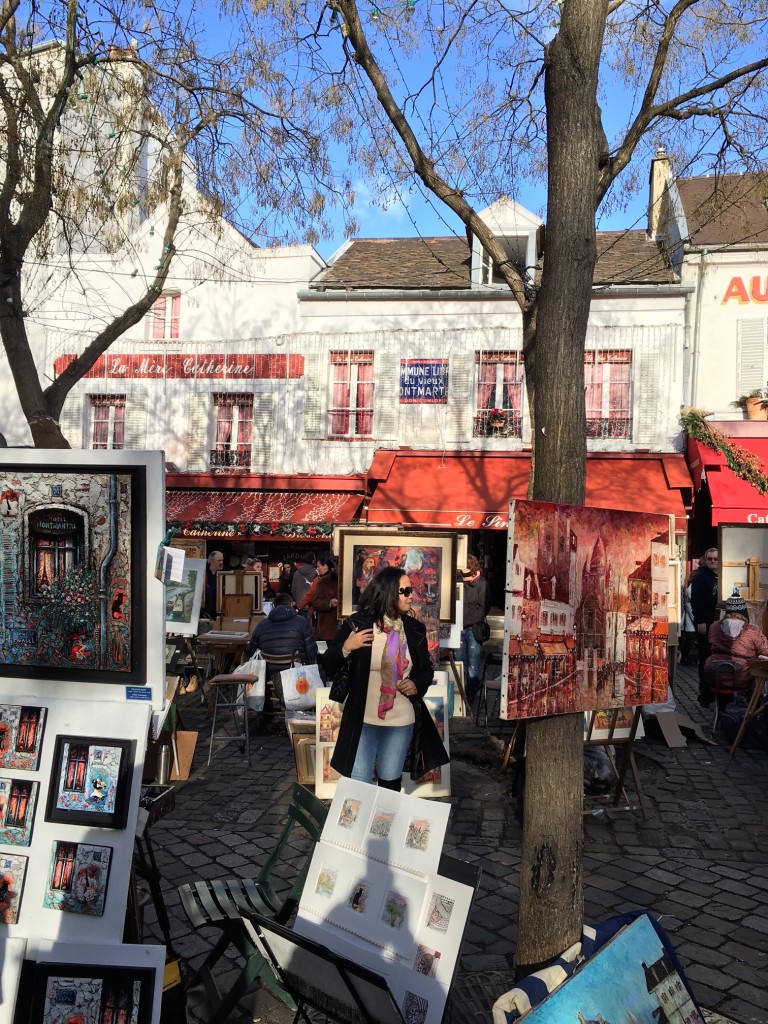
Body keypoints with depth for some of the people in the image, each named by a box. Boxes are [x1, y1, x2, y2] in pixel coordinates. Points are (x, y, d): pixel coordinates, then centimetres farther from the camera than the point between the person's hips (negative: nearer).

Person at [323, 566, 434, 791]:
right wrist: (345, 647, -23)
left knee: (390, 781, 16)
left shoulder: (415, 629, 0)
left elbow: (427, 669, 14)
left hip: (401, 722, 3)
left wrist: (417, 685, -7)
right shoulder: (357, 624, -10)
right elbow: (329, 666, -4)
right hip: (362, 720, -3)